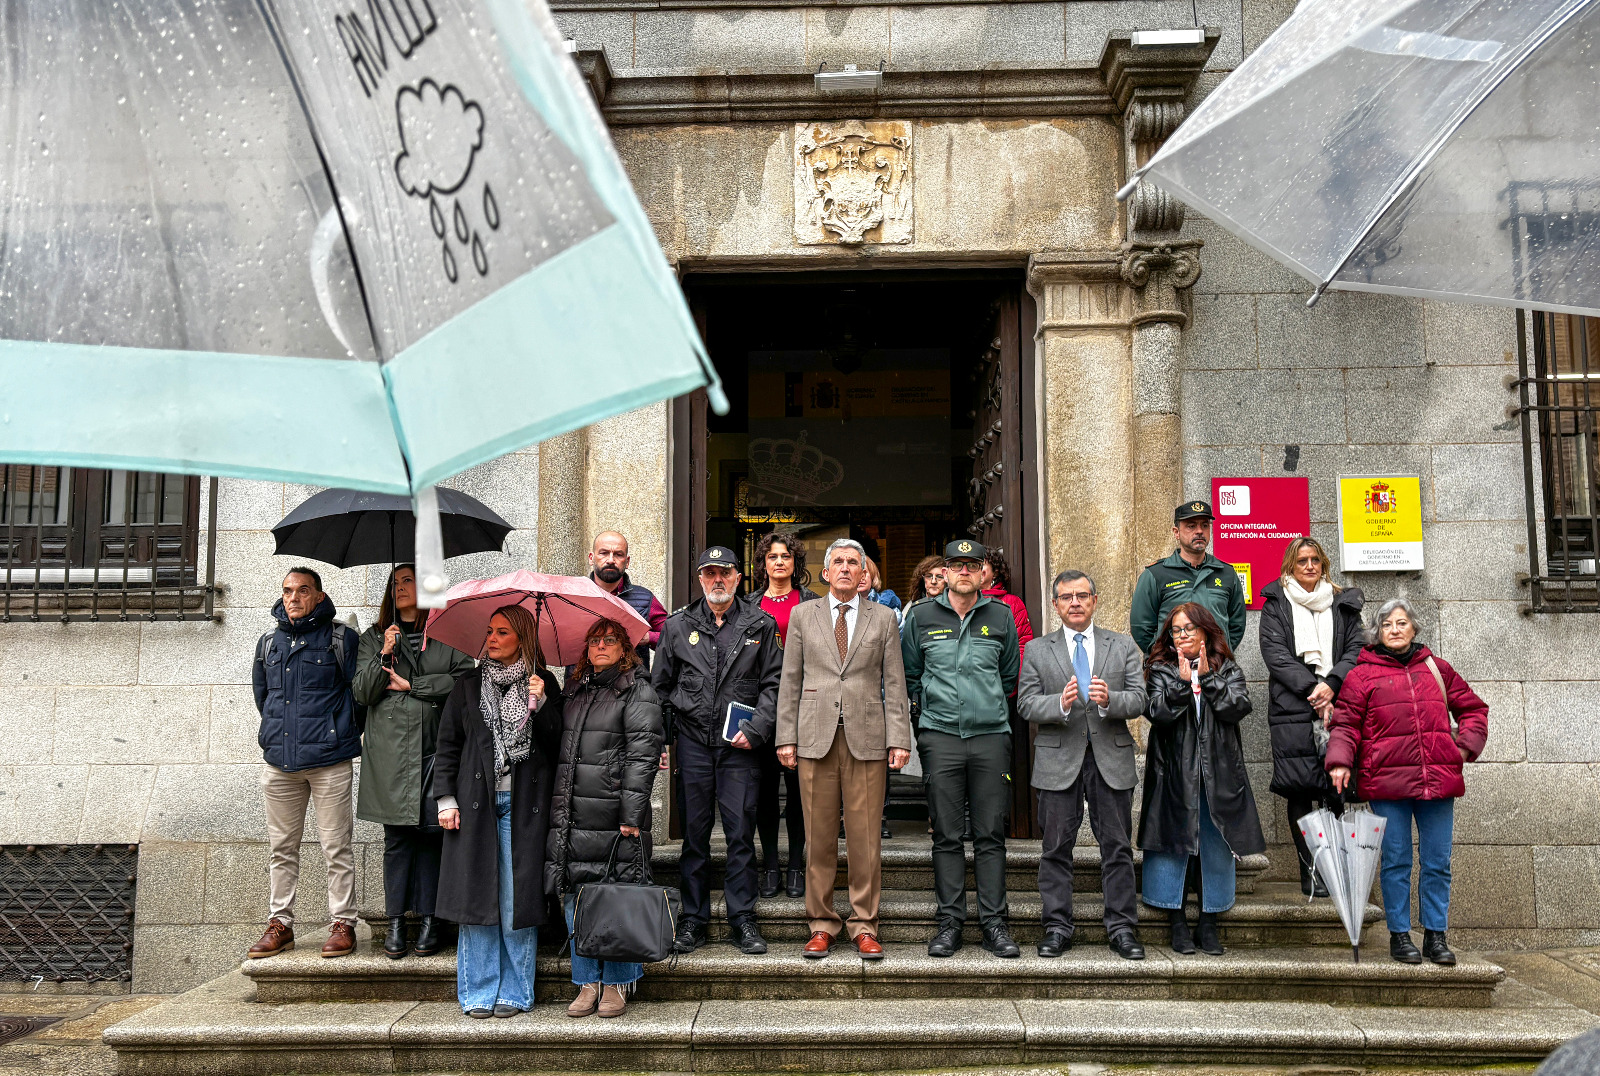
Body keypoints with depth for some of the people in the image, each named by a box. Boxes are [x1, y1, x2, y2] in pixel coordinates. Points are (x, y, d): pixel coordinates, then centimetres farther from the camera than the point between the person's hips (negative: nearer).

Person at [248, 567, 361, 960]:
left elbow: (359, 691, 0)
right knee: (281, 847, 10)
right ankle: (280, 924, 20)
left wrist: (342, 734, 3)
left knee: (336, 847, 0)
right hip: (280, 762, 5)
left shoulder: (341, 639, -1)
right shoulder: (269, 643, 14)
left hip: (330, 761, -5)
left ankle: (342, 924, 7)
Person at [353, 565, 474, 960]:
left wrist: (410, 684, -4)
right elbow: (362, 693, 6)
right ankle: (396, 922, 7)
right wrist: (384, 656, -9)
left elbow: (465, 680, -4)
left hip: (435, 746, -1)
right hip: (390, 749, 1)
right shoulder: (374, 638, 15)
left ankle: (429, 919, 6)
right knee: (396, 836, 1)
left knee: (431, 832, -2)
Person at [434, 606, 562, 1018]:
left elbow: (557, 744, 0)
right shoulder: (468, 687, 10)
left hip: (524, 806, -1)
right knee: (478, 897, 2)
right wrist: (446, 799, 1)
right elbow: (447, 746, 9)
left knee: (518, 899, 1)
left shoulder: (543, 685, 7)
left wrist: (541, 704, -13)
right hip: (476, 803, 1)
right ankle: (479, 992, 13)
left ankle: (515, 992, 11)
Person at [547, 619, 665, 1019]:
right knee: (575, 898, 7)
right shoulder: (573, 690, 17)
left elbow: (643, 755, -9)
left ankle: (617, 983, 13)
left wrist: (631, 815, -15)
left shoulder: (638, 692, -2)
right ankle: (587, 983, 18)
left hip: (613, 816, -6)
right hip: (570, 816, 6)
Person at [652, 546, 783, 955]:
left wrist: (755, 730, -8)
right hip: (693, 741, 1)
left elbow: (774, 683, 3)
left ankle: (742, 920, 12)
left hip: (740, 744, -1)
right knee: (694, 832, 6)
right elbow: (660, 684, 11)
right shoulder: (678, 625, 9)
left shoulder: (761, 625, 5)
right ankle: (693, 918, 17)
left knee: (741, 832, 1)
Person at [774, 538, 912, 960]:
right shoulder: (803, 615, 11)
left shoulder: (884, 619, 10)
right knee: (818, 836, 3)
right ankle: (822, 925, 15)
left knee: (865, 837, 0)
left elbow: (894, 683, 6)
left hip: (866, 738, 0)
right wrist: (786, 736, 2)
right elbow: (790, 680, 9)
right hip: (815, 738, 1)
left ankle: (864, 927, 12)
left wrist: (899, 739, -2)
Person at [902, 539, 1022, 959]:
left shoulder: (1002, 616, 8)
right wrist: (929, 708, 10)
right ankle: (950, 921, 9)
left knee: (991, 834, 2)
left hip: (991, 735, 1)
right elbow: (908, 674, 15)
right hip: (939, 736, 0)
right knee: (946, 835, 2)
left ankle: (994, 921, 9)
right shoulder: (921, 616, 6)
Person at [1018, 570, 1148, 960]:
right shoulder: (1037, 650, 8)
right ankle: (1057, 928, 14)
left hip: (1111, 758, 1)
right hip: (1058, 760, 0)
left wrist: (1109, 700, -19)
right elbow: (1025, 703, 0)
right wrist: (1061, 703, -19)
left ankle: (1122, 928, 14)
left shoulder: (1123, 646, 10)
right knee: (1057, 848, 4)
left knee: (1117, 847, 4)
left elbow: (1138, 700, 2)